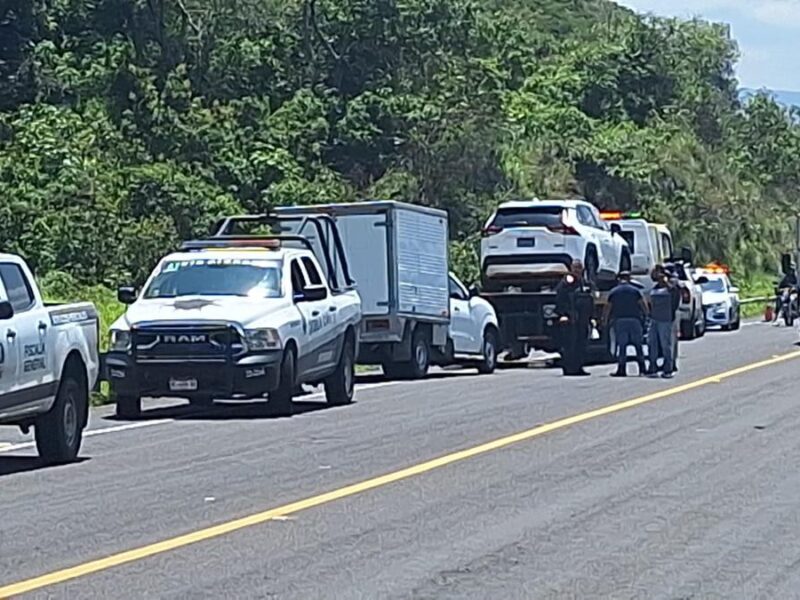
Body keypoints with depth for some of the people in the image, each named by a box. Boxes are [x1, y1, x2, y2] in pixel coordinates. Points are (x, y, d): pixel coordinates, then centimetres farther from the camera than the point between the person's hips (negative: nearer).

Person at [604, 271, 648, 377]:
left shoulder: (613, 292, 5)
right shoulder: (635, 290, 3)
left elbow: (608, 308, 4)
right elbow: (644, 305, -2)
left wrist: (605, 320, 14)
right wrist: (645, 316, 12)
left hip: (619, 321, 0)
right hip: (634, 320, 0)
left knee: (621, 345, -1)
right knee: (638, 345, 7)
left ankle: (621, 369, -6)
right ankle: (642, 368, 6)